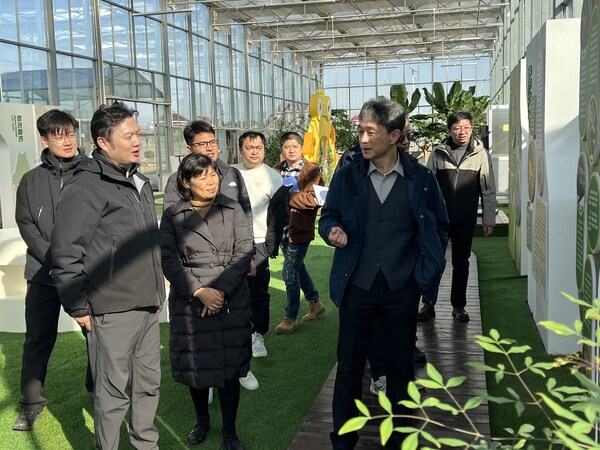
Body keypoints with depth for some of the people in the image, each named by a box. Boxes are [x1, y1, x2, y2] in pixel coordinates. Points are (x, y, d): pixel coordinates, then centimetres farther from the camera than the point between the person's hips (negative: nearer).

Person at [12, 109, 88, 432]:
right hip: (43, 273, 2)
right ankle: (31, 402, 22)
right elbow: (25, 224, 4)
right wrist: (53, 259, -10)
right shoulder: (31, 181, 8)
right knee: (38, 339, 8)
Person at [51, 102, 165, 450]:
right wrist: (79, 308, -11)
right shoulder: (86, 187, -12)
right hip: (112, 312, -7)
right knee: (114, 394, 4)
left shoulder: (140, 182, 13)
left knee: (149, 384, 18)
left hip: (148, 307, 8)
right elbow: (66, 253, -13)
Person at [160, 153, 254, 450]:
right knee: (195, 365, 10)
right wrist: (199, 291, -15)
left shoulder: (233, 210, 5)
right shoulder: (172, 216, 3)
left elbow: (243, 252, -2)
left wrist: (221, 291, -13)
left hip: (231, 301, 0)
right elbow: (168, 260, -4)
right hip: (189, 302, 0)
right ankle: (202, 420, 33)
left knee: (229, 366, 4)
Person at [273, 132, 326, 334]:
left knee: (289, 272, -4)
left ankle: (290, 318, 11)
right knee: (297, 267, 19)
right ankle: (315, 303, 38)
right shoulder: (277, 171, 8)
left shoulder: (312, 171, -10)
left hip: (300, 229, -7)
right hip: (283, 228, 7)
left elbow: (313, 198, -21)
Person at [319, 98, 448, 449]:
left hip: (402, 288, 0)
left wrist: (424, 270, -2)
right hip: (358, 285, 0)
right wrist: (332, 231, -15)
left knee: (401, 367, 13)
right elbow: (328, 217, 8)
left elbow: (440, 228, 7)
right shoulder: (347, 176, -1)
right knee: (349, 365, 8)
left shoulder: (421, 178, -3)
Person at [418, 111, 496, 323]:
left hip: (465, 221, 0)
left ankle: (458, 306, 22)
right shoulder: (438, 153, 0)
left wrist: (489, 220, 0)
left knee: (461, 263, 10)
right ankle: (428, 305, 16)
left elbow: (488, 191, 3)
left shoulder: (481, 154, 0)